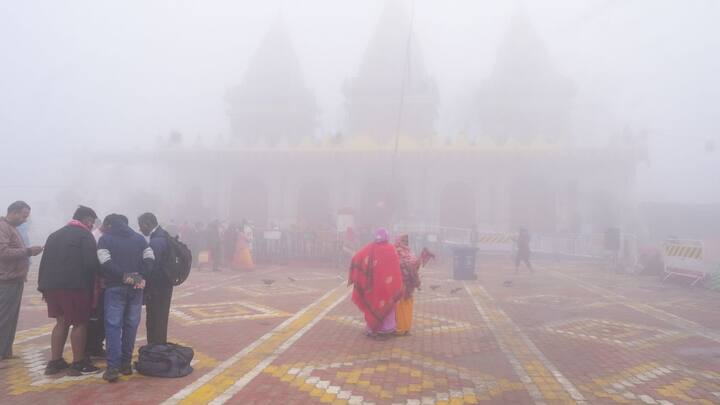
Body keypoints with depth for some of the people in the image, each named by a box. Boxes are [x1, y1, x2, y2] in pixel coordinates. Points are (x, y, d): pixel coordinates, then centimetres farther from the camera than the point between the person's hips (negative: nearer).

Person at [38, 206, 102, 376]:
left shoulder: (55, 235, 17)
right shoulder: (85, 235, -6)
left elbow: (44, 262, 14)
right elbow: (91, 264, -15)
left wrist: (43, 285, 15)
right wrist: (94, 283, -1)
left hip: (52, 285, 8)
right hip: (75, 286, -7)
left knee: (61, 322, 17)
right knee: (79, 324, 2)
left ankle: (54, 362, 18)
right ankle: (78, 364, 6)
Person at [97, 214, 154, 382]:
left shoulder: (105, 238, 3)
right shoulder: (138, 237, 13)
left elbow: (105, 262, -13)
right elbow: (149, 258, 1)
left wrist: (123, 276, -13)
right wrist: (142, 277, -7)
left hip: (115, 287, -3)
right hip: (136, 287, 3)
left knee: (113, 326, -1)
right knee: (131, 325, 10)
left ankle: (113, 368, -7)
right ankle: (126, 363, 14)